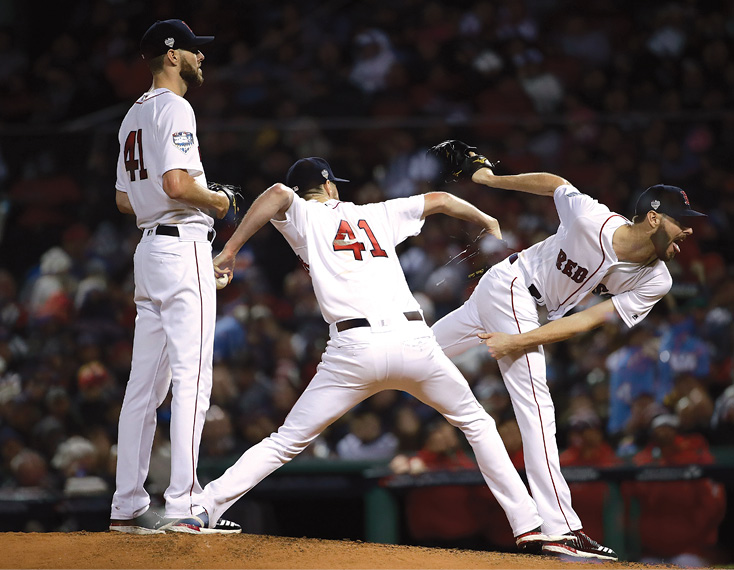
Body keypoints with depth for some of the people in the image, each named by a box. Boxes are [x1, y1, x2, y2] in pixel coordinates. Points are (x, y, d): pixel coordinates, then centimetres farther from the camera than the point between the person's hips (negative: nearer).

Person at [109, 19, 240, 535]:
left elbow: (125, 200, 22)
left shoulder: (135, 115, 19)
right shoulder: (174, 109, -10)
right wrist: (215, 200, -6)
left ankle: (129, 506, 9)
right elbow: (176, 183, -23)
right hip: (184, 246, -10)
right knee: (191, 376, -11)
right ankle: (184, 505, -16)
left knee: (145, 381, 9)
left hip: (149, 249, 10)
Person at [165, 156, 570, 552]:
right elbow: (439, 200, 28)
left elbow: (278, 193, -8)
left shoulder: (303, 216, 14)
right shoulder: (377, 214, 24)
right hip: (413, 339, 2)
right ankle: (526, 523, 16)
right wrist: (487, 222, 45)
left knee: (286, 442, 6)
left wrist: (230, 250, -7)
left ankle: (204, 510, -7)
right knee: (476, 423, 22)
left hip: (355, 348, -2)